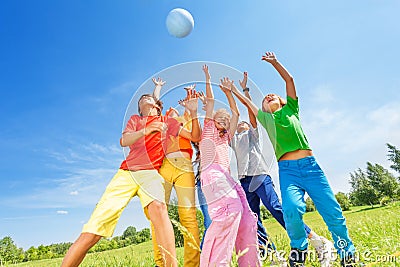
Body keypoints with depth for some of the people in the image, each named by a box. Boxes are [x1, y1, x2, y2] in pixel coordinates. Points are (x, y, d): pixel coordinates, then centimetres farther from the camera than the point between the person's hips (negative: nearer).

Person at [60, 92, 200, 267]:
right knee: (90, 234, -7)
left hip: (150, 172, -1)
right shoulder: (135, 119, 24)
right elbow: (123, 141, 3)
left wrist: (193, 113, 2)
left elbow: (195, 136, 16)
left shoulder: (167, 122, 22)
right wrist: (145, 131, -16)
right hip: (126, 172, 2)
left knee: (158, 206, -37)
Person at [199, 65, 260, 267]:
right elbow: (210, 100, 19)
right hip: (212, 174, -7)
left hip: (226, 178, 7)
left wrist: (228, 92, 40)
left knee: (247, 219, -6)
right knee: (231, 207, -30)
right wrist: (208, 79, 28)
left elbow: (235, 113, 36)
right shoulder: (208, 130, 20)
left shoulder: (226, 137, 33)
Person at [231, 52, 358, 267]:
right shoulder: (265, 117, 19)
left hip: (310, 164, 1)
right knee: (292, 209, -23)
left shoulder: (290, 109, 20)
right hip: (287, 169, -1)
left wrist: (274, 62, 19)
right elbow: (247, 102, 27)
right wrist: (233, 89, 35)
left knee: (332, 211, -2)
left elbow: (289, 80, 18)